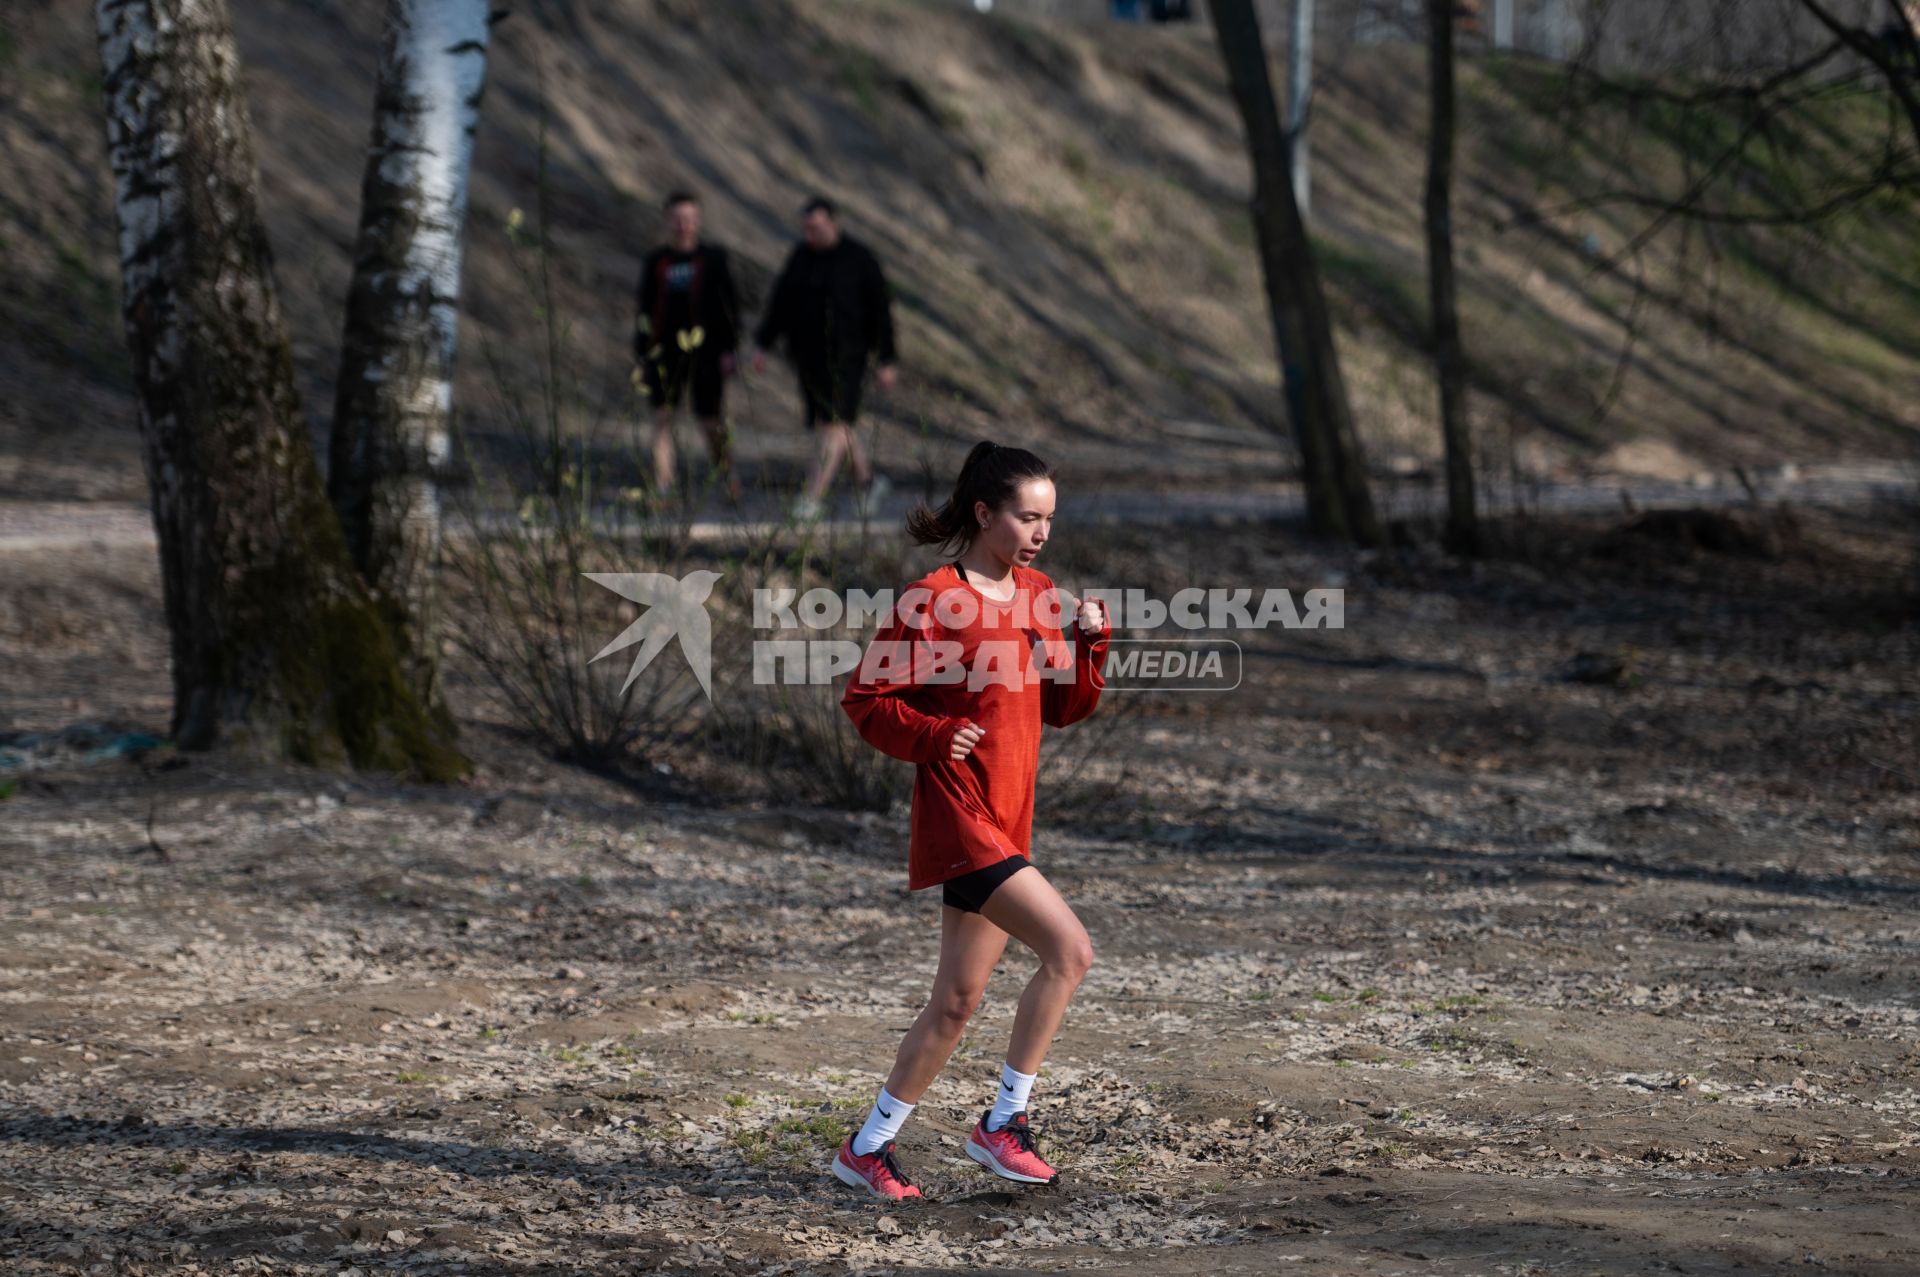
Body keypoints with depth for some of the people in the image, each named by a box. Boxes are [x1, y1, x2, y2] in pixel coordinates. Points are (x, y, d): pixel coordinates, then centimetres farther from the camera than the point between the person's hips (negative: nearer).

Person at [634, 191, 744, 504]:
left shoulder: (713, 259, 4)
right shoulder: (655, 262, 8)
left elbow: (730, 307, 4)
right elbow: (644, 310, 12)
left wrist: (729, 349, -4)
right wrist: (641, 355, 8)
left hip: (705, 352, -1)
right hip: (666, 352, 1)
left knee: (712, 423, 3)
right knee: (663, 417, -8)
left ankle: (728, 475, 27)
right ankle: (662, 487, -9)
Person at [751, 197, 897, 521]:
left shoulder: (859, 259, -7)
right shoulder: (800, 256, 6)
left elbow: (880, 309, -4)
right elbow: (780, 301, 12)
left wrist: (887, 361, -4)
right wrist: (762, 345, 7)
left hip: (846, 354, -6)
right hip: (807, 354, 6)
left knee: (835, 425, -13)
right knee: (830, 424, 12)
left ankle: (813, 497, -16)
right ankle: (868, 480, 31)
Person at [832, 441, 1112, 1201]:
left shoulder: (1037, 595, 11)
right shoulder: (932, 601, -12)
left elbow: (1063, 707, 14)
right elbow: (864, 700, -8)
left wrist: (1090, 641, -1)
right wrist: (932, 736, -21)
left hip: (1006, 822, 8)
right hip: (957, 817, -8)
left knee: (958, 999, 10)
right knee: (1069, 949, -18)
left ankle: (868, 1147, 20)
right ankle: (1004, 1123, -6)